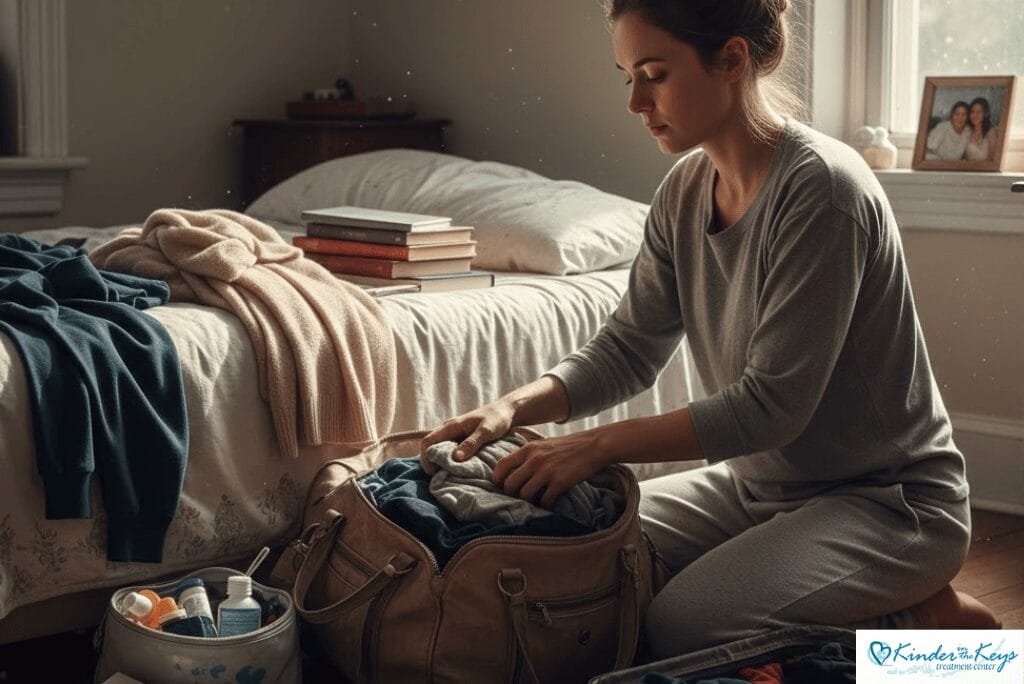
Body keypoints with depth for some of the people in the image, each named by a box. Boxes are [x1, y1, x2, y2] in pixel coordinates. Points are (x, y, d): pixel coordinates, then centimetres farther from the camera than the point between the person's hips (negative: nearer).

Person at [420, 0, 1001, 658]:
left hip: (890, 499, -8)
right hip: (759, 480, 8)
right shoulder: (685, 191, 0)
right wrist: (517, 406, -15)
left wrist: (601, 443, -28)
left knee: (679, 628, -24)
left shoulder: (820, 186, -24)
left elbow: (773, 403, -26)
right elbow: (627, 348, 3)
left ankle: (924, 617, -1)